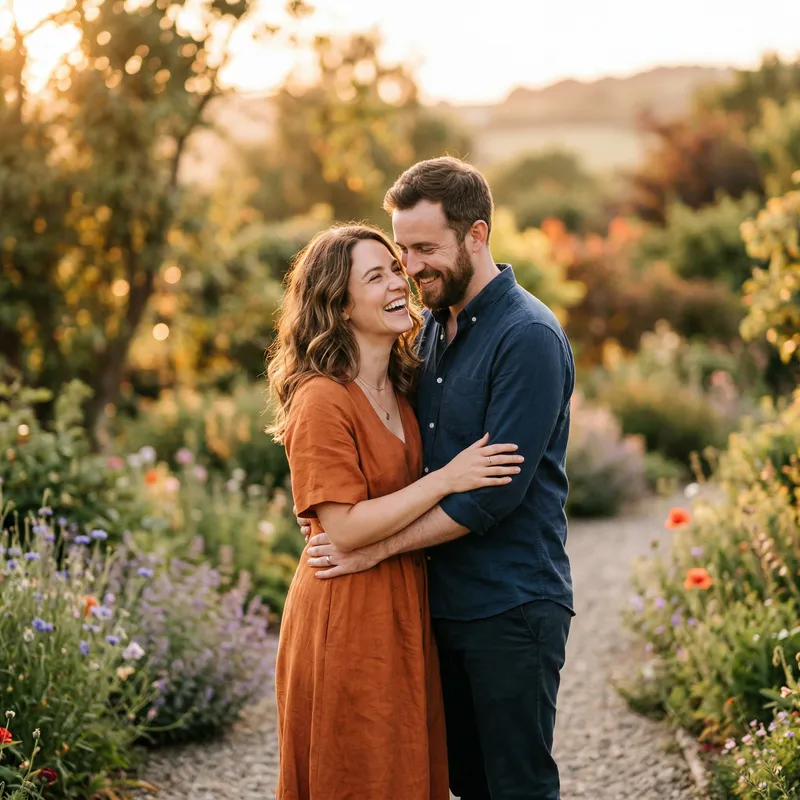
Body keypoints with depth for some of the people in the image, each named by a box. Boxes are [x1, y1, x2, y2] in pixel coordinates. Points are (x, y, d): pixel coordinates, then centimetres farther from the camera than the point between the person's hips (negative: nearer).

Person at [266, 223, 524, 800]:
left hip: (404, 612, 8)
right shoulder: (322, 400, -17)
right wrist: (446, 479, -20)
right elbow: (343, 528, -22)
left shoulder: (399, 387, 9)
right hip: (347, 621, -8)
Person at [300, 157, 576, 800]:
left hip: (511, 608, -8)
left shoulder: (529, 337, -16)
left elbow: (495, 493, -21)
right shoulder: (433, 326, 11)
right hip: (445, 601, 8)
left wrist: (376, 547, -17)